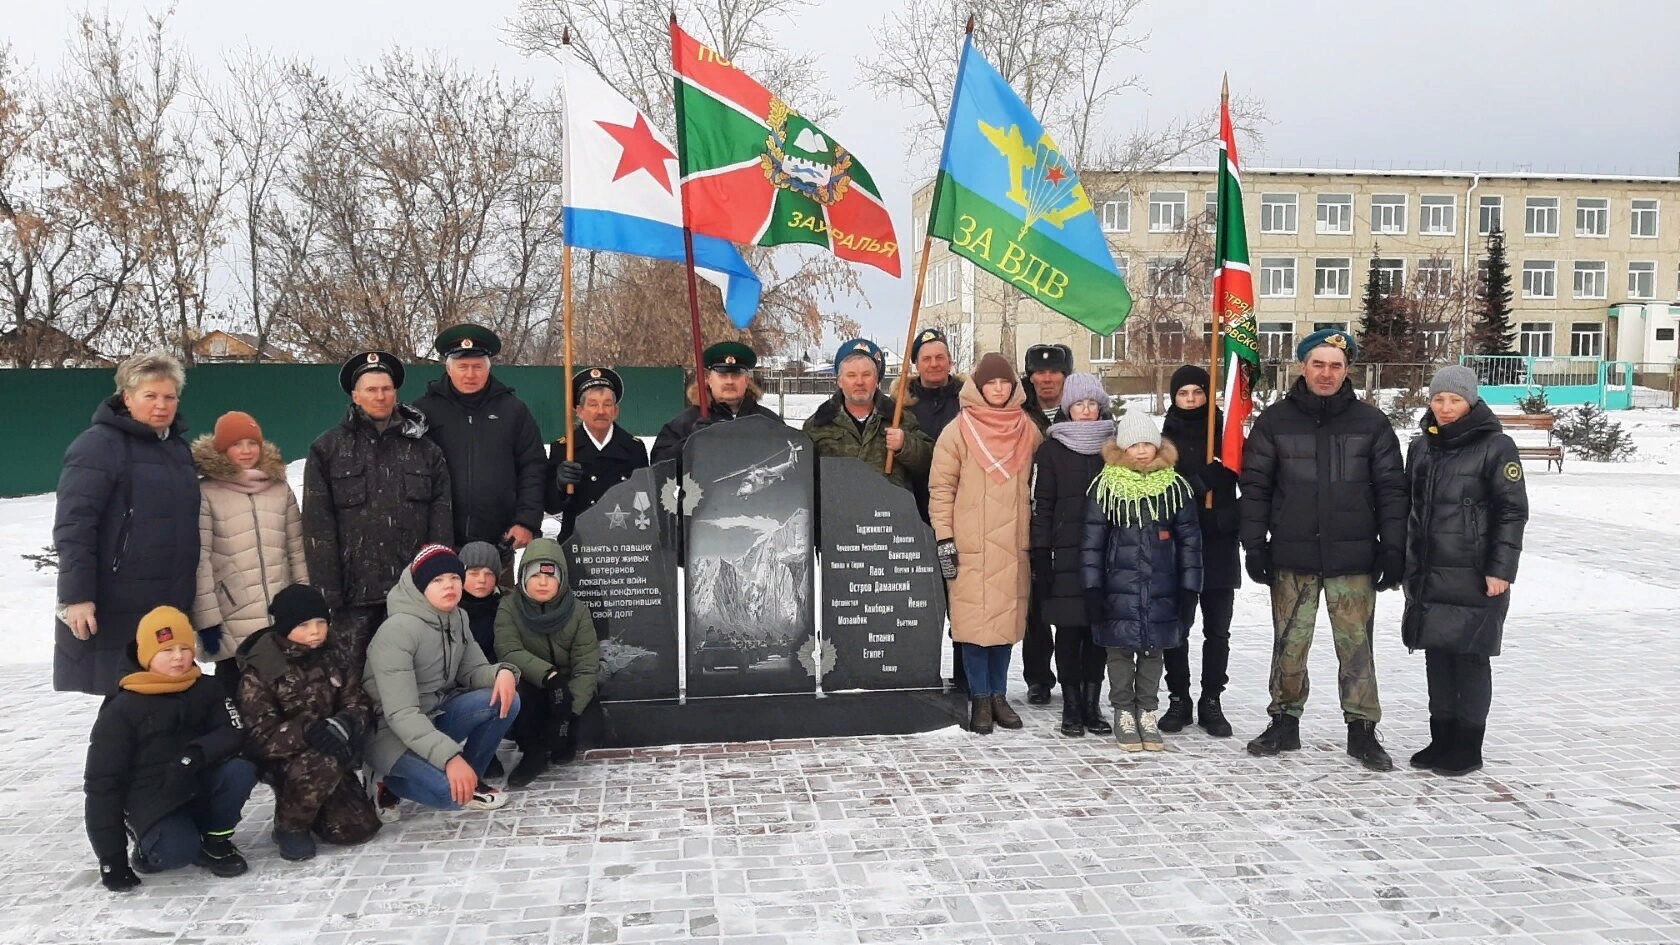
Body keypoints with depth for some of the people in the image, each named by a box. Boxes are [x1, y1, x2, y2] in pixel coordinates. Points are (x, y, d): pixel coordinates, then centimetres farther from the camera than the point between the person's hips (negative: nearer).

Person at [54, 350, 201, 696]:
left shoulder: (179, 449, 15)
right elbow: (73, 526, -15)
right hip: (110, 613, -7)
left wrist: (190, 600, 23)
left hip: (169, 609, 7)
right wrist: (76, 596, -22)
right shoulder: (99, 446, -8)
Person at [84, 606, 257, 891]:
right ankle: (149, 843, 6)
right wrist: (111, 857, -11)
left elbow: (233, 732, -9)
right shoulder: (122, 710, -8)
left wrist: (196, 754, -32)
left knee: (241, 771, -27)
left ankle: (214, 841, -1)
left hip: (200, 787, 4)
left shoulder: (206, 689, 3)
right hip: (151, 801, -4)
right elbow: (102, 782, -8)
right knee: (177, 853, -32)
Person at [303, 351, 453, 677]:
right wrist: (327, 588, -7)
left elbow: (441, 515, 6)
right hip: (355, 587, -1)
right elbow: (318, 525, -1)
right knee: (349, 674, 4)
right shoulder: (328, 449, 4)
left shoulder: (423, 447, 10)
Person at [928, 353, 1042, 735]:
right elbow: (941, 487, -2)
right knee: (975, 621, -3)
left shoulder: (1028, 430, 9)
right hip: (971, 546, -3)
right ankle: (980, 699, 9)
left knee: (1007, 619, 9)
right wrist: (944, 538, -8)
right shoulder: (959, 430, -2)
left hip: (1013, 545, 4)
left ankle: (999, 696, 20)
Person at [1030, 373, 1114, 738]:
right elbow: (1042, 504, 1)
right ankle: (1071, 706, 9)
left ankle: (1092, 704, 15)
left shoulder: (1114, 444, 9)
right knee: (1068, 629, 0)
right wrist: (1041, 556, -6)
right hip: (1067, 554, -2)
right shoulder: (1053, 448, 3)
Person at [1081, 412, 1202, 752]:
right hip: (1119, 588, -2)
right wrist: (1093, 589, -6)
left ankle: (1147, 713, 25)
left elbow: (1189, 539, 7)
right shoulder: (1106, 486, -3)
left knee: (1154, 649, 11)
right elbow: (1092, 542, -2)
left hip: (1161, 590, 2)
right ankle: (1124, 714, 19)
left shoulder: (1175, 486, 2)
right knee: (1121, 649, 5)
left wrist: (1189, 588, 3)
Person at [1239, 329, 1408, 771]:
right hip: (1291, 558, 1)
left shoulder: (1371, 423, 3)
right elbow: (1255, 487, 3)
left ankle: (1362, 730, 16)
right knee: (1289, 644, 8)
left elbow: (1391, 490, 5)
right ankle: (1284, 722, 22)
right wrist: (1254, 546, -2)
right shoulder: (1275, 421, 3)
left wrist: (1392, 550, -1)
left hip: (1352, 560, 0)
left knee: (1356, 646, 4)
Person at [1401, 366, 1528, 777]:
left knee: (1470, 659, 1)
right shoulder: (1422, 447, 12)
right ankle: (1442, 739, 23)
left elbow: (1513, 511, -8)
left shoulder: (1495, 446, -6)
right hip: (1428, 577, 6)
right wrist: (1408, 566, 17)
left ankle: (1468, 747, 12)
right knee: (1437, 658, 12)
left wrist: (1501, 570, -13)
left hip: (1474, 579, -6)